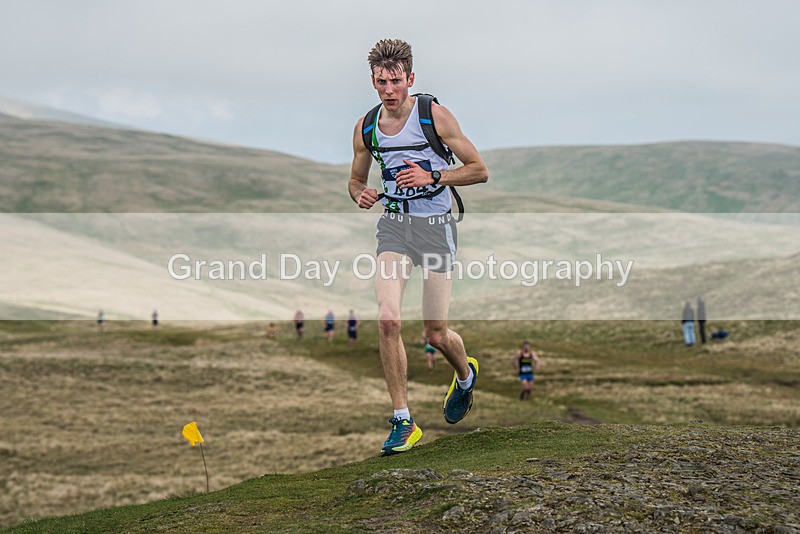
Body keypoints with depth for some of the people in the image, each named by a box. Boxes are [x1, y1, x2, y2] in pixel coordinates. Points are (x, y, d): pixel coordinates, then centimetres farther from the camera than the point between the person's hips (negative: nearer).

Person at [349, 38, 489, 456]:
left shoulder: (435, 116, -8)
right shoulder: (366, 128, 4)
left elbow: (479, 170, -5)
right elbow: (356, 179, 19)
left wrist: (432, 177, -19)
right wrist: (361, 195, -5)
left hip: (435, 225, -3)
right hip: (393, 225, 3)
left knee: (436, 335, 1)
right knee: (387, 320, -17)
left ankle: (465, 375, 38)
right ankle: (403, 422, -8)